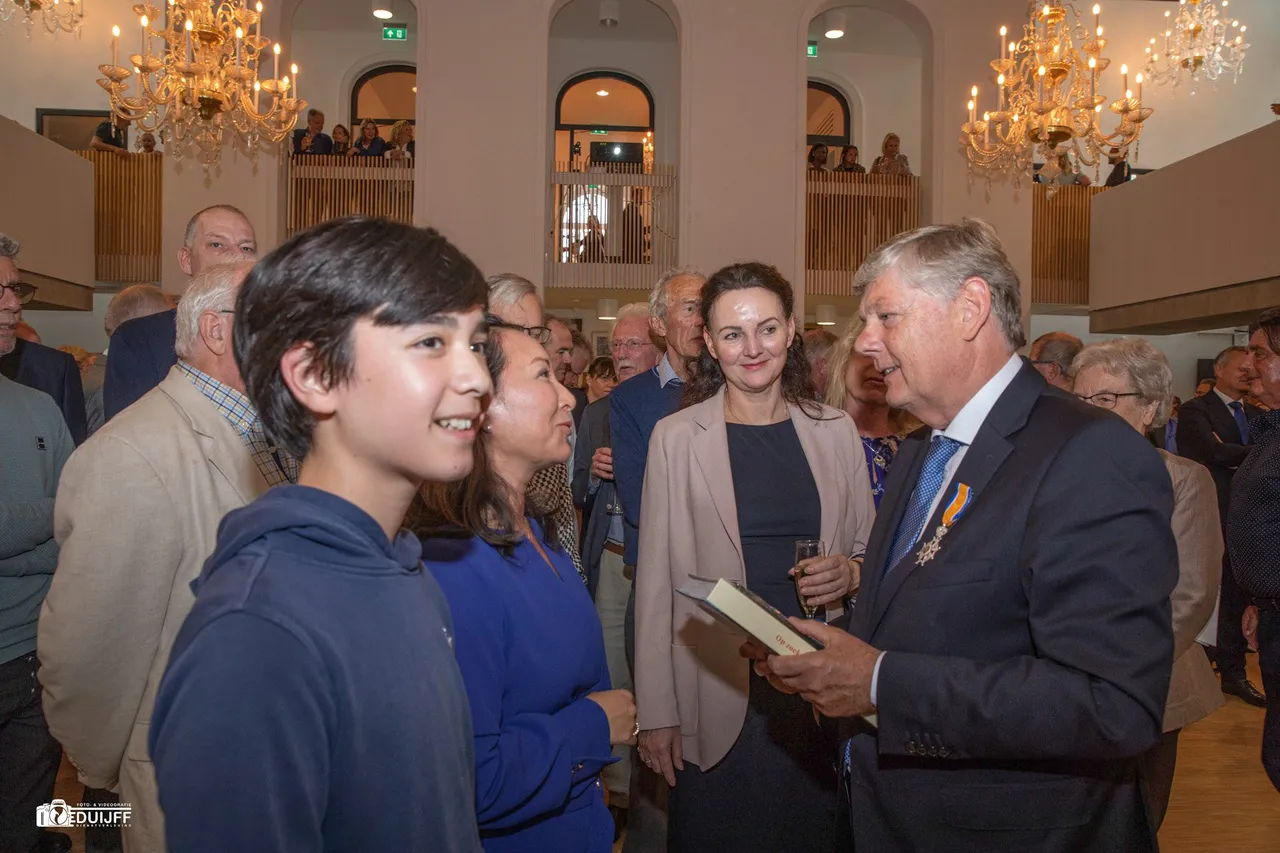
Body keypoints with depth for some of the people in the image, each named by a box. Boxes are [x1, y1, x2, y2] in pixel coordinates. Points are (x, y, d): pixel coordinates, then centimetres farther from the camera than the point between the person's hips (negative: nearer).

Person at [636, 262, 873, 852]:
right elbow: (657, 580, -3)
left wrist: (851, 573, -11)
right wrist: (657, 713, -4)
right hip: (717, 698, -2)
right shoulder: (676, 437, -4)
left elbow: (869, 549, 12)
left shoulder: (835, 430, 3)